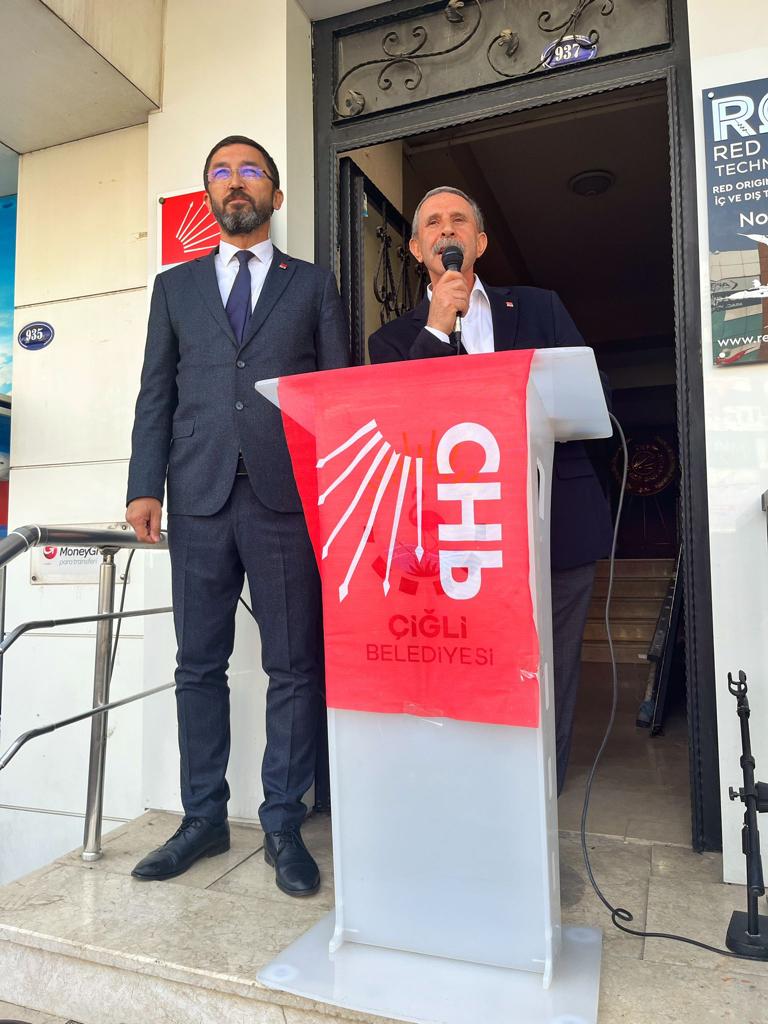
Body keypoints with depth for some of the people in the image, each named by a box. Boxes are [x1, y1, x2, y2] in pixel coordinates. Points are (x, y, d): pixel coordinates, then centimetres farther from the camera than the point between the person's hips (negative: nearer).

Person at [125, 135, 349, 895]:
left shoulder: (313, 285, 14)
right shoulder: (175, 286, 19)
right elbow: (156, 392, 12)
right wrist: (145, 486, 0)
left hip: (287, 495, -1)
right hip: (199, 496, 2)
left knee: (294, 666, 1)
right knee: (199, 663, 7)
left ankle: (283, 825, 15)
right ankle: (203, 818, 22)